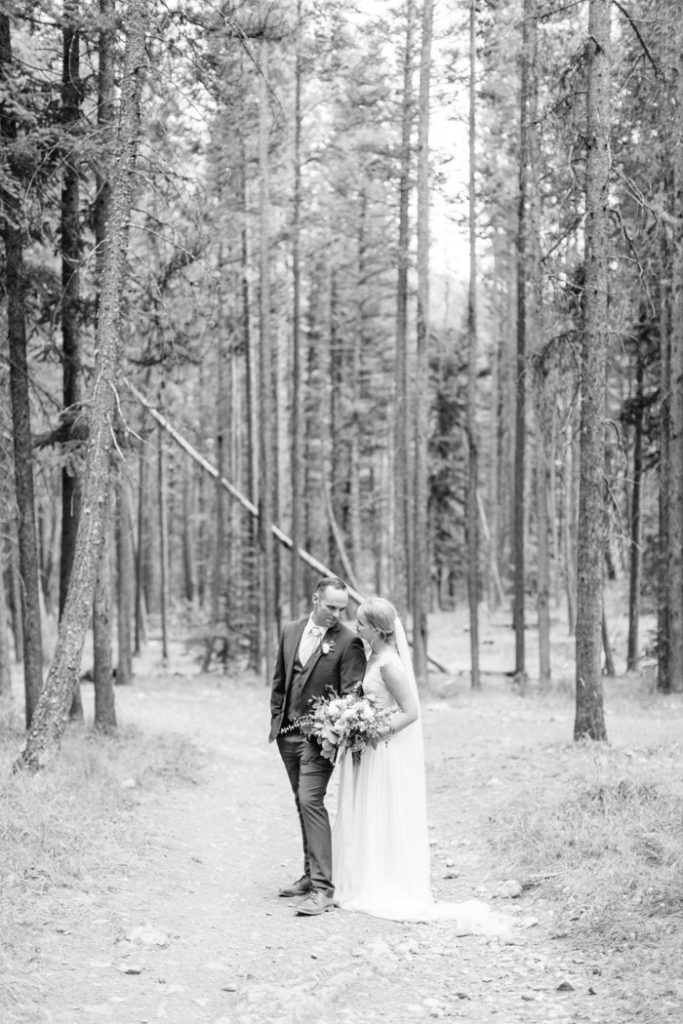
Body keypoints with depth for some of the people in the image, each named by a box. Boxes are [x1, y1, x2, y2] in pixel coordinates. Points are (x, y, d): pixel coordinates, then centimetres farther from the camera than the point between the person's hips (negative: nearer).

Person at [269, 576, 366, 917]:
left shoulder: (348, 642, -11)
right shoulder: (290, 632, 7)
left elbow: (352, 694, -12)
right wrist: (276, 720, 12)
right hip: (288, 733, 6)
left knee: (311, 802, -16)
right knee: (303, 804, 14)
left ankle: (322, 888, -16)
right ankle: (311, 874, 25)